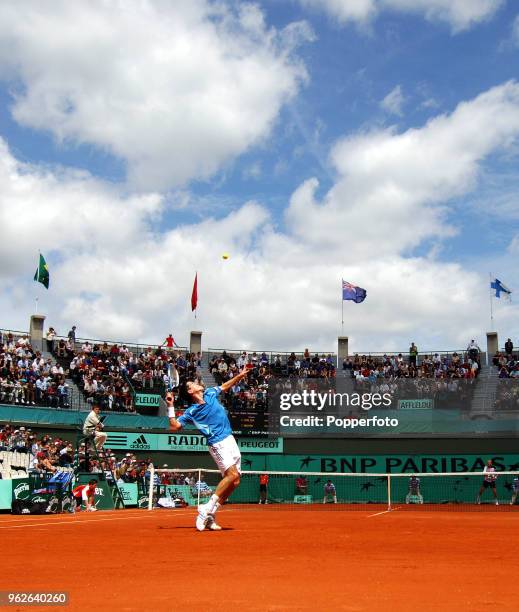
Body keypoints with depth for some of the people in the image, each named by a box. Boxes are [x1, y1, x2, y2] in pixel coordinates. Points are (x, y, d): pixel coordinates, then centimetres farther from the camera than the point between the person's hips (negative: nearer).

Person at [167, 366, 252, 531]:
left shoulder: (210, 393, 11)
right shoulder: (191, 411, -5)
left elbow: (225, 386, 29)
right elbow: (174, 426, -9)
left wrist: (240, 375, 24)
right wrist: (170, 407, -16)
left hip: (230, 440, 7)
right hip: (218, 443, -7)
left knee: (233, 481, 3)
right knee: (233, 474, -23)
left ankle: (209, 515, 8)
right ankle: (208, 508, -15)